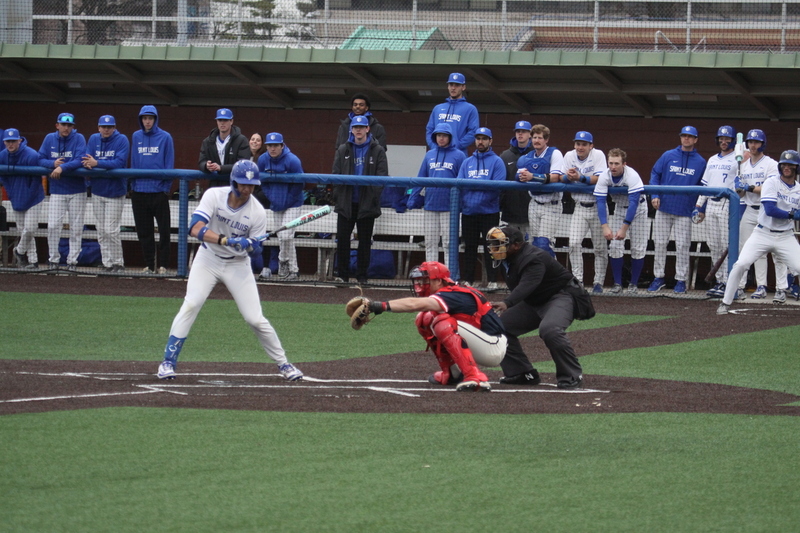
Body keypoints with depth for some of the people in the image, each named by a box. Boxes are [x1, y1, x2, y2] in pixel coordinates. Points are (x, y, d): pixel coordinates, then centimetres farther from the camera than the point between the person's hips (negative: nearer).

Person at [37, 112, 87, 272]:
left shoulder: (79, 139, -6)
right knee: (53, 226, -5)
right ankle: (53, 259, 6)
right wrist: (53, 164, -15)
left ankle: (72, 260, 10)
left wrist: (62, 167, -28)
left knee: (76, 228, 2)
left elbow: (80, 161, -18)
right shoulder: (50, 139, 3)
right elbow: (40, 159, 4)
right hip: (57, 191, 2)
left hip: (76, 190, -2)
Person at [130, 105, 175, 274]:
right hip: (139, 191, 4)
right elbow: (133, 163, 12)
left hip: (159, 190, -4)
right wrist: (133, 184, 4)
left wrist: (166, 186, -8)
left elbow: (169, 165, -1)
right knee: (144, 231, 8)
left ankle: (162, 265, 4)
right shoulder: (136, 137, 8)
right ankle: (149, 265, 15)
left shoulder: (165, 137, -2)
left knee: (164, 229, -1)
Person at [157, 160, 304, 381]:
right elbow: (195, 229, -30)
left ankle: (283, 363, 14)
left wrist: (248, 245, -32)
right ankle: (168, 361, -12)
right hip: (208, 260, -1)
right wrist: (225, 240, -43)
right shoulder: (214, 196, -18)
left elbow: (256, 248, -7)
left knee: (255, 318, -3)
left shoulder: (257, 212, -15)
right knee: (190, 305, -19)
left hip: (237, 265, 1)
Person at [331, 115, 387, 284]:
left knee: (365, 241, 4)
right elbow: (336, 174, 7)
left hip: (367, 204, -2)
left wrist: (374, 197, -16)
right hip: (346, 203, 2)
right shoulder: (343, 150, 10)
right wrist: (337, 197, -7)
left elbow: (382, 176, -3)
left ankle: (362, 276, 10)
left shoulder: (377, 151, 2)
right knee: (342, 239, -1)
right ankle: (343, 275, 6)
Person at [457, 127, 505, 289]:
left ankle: (492, 280, 1)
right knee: (470, 247, 8)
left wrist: (472, 185, -13)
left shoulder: (496, 161, 2)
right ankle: (467, 280, 13)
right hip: (469, 212, 4)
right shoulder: (467, 162, 16)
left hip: (489, 211, -4)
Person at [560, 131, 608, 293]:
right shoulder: (570, 156, 3)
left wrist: (580, 178, -32)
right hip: (580, 207, 3)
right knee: (574, 243, -10)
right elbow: (561, 178, 2)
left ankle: (599, 282, 10)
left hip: (597, 206, -3)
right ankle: (577, 281, -5)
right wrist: (568, 176, -21)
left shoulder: (598, 155, -10)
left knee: (600, 247, 1)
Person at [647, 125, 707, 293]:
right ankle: (659, 278, 12)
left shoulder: (700, 162, 4)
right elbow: (655, 174, 6)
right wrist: (655, 196, -7)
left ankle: (681, 280, 6)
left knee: (682, 246, -1)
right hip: (664, 207, 1)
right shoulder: (668, 156, 4)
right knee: (660, 243, 4)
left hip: (685, 211, -1)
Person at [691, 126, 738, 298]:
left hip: (727, 204, -7)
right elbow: (705, 183, 22)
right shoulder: (712, 160, 20)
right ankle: (719, 281, 12)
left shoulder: (737, 160, -1)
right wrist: (699, 206, 16)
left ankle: (727, 283, -8)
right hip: (710, 205, 7)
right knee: (714, 245, 7)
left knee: (727, 244, -9)